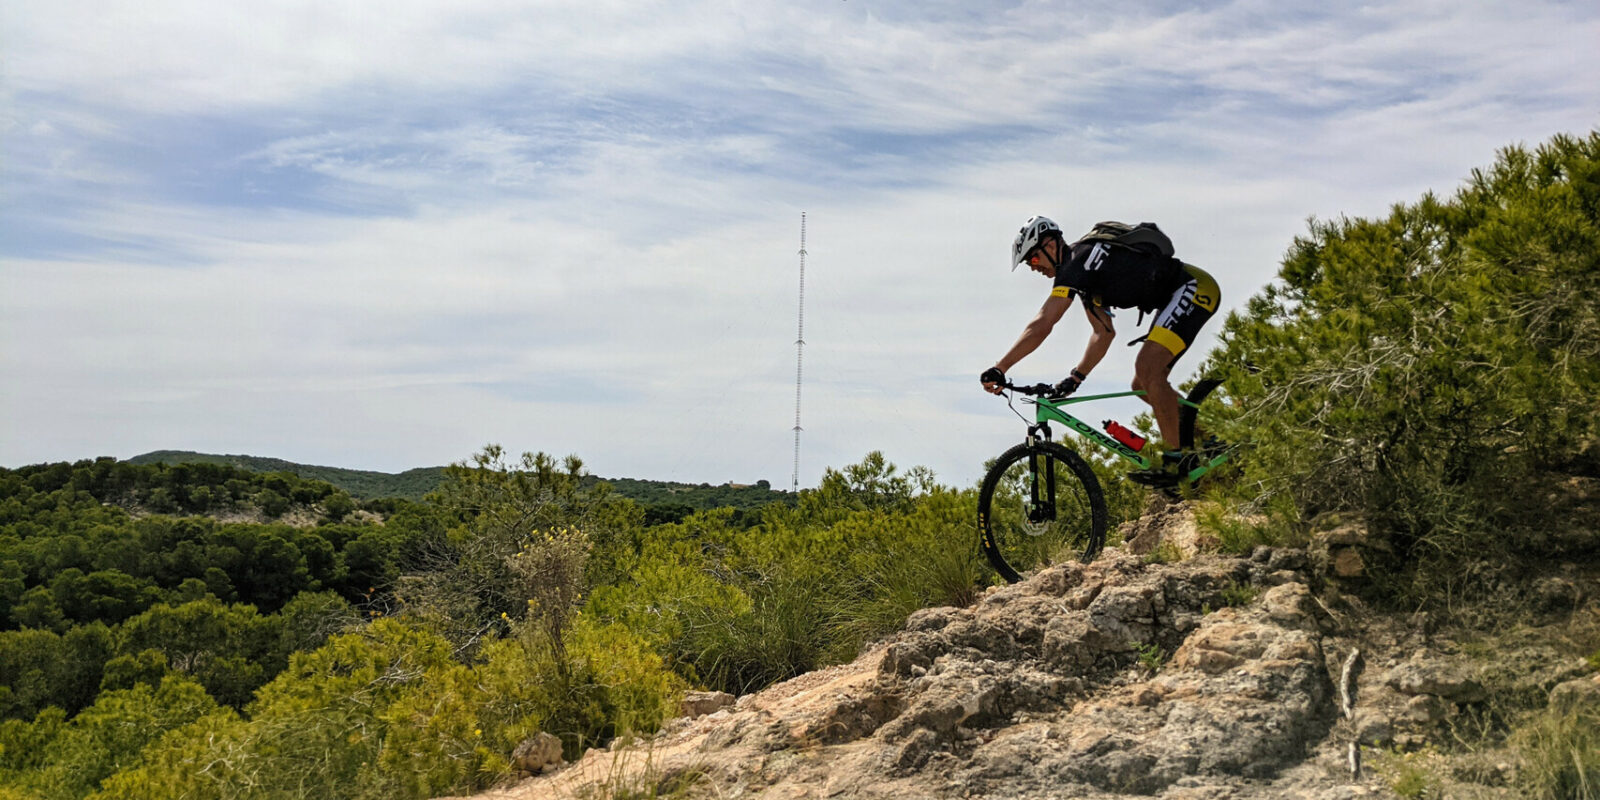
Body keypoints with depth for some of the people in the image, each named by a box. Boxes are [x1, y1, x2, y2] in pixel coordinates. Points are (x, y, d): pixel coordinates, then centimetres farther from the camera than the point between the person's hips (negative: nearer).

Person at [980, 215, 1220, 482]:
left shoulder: (1077, 262, -17)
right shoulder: (1084, 271, 13)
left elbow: (1042, 325, -25)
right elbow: (1104, 332, 18)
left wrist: (999, 368, -26)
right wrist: (1076, 377, 11)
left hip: (1195, 288, -10)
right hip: (1177, 297, 10)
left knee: (1147, 368, -24)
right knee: (1143, 385, 10)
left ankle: (1176, 460, -18)